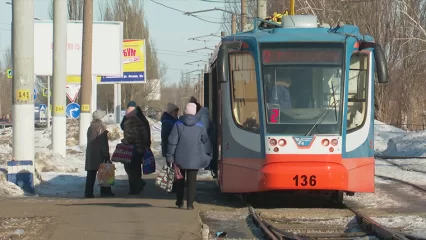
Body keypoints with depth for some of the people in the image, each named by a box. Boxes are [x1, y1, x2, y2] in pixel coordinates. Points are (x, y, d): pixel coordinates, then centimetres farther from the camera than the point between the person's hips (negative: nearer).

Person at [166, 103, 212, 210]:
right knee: (192, 181, 3)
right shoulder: (200, 126, 1)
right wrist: (206, 155, 20)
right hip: (194, 159, 0)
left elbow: (172, 142, -7)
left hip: (180, 158, 0)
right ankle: (190, 203, -3)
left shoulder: (178, 124, -6)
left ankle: (179, 202, 23)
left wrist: (169, 157, -2)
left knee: (180, 180, 16)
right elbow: (206, 142, 9)